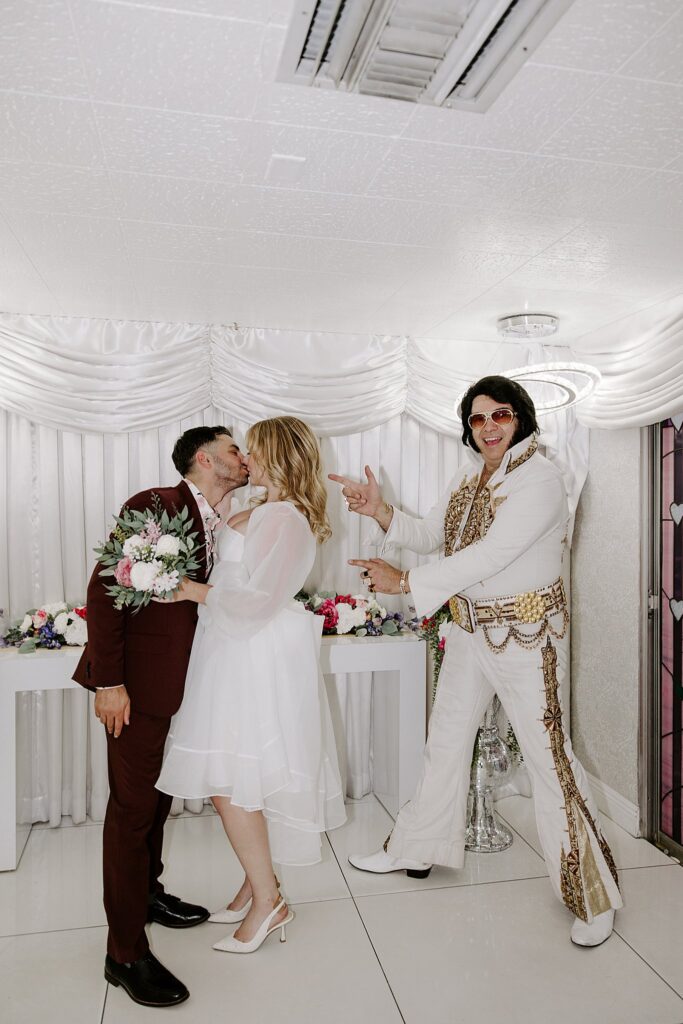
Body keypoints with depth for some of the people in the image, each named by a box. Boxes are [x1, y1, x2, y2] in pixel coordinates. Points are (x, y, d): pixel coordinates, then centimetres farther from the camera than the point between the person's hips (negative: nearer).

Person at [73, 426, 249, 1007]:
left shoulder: (219, 524, 9)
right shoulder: (154, 505, -15)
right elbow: (105, 589, -18)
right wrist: (109, 681, -19)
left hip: (181, 680, 8)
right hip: (137, 679, -8)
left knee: (159, 794, 21)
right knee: (133, 806, 1)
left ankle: (147, 893, 42)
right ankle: (126, 953, 15)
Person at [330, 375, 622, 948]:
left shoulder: (539, 479, -17)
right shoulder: (468, 482, 9)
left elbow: (490, 555, -26)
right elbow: (429, 535, 10)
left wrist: (404, 582, -24)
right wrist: (381, 512, -9)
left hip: (526, 636, -7)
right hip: (471, 630, 8)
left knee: (548, 755, -1)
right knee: (445, 739, 17)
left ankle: (593, 895, 18)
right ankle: (419, 849, 37)